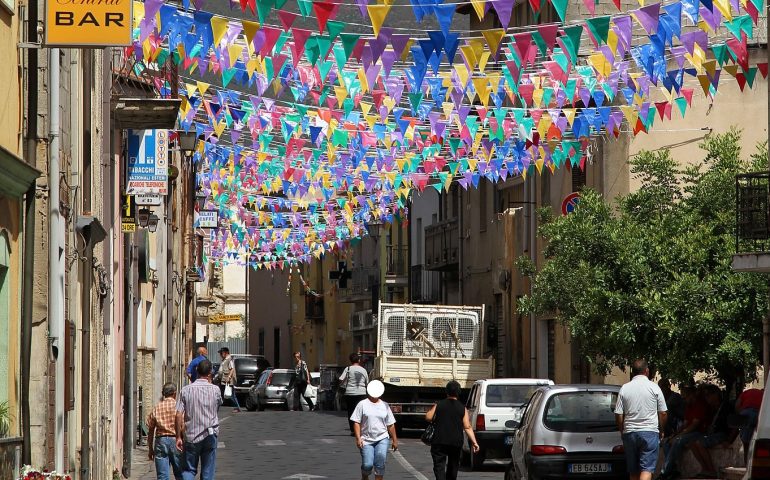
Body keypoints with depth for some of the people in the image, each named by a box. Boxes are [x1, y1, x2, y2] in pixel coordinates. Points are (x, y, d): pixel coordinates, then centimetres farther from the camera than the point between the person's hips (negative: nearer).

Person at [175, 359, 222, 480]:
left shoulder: (186, 390, -5)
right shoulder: (215, 390, -4)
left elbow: (179, 415, -8)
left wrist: (178, 437, -1)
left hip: (191, 436, 0)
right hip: (209, 436, 0)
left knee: (188, 470, 9)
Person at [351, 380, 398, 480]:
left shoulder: (385, 406, 11)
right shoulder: (362, 404, 2)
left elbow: (390, 425, 15)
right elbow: (356, 422, -2)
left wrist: (394, 440, 14)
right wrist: (358, 438, -11)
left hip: (382, 438, 2)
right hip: (366, 440, -2)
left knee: (380, 463, -15)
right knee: (367, 464, -7)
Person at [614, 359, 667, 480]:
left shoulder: (624, 389, 2)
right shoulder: (654, 388, -2)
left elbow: (618, 415, 2)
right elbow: (662, 413, 0)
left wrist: (622, 431, 16)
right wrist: (661, 431, 15)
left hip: (630, 433, 3)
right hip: (650, 431, -3)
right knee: (647, 469, -8)